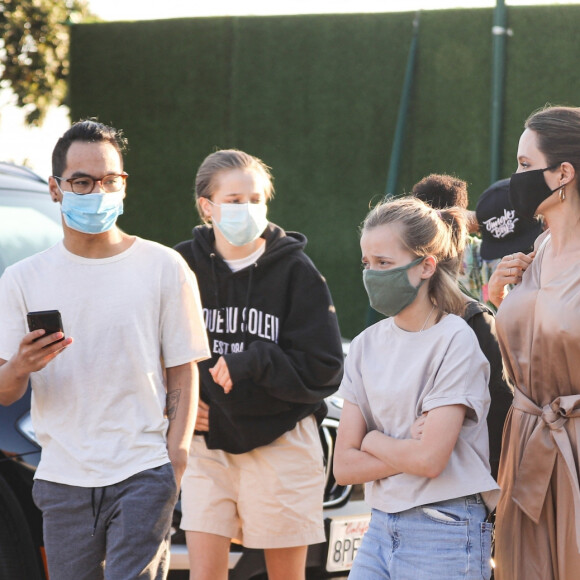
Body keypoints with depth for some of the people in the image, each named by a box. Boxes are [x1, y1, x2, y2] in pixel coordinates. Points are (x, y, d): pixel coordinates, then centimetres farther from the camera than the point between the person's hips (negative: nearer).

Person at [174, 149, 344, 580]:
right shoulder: (183, 265, -1)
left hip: (280, 441, -2)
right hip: (207, 440, 2)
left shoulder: (294, 270, -7)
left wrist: (251, 365, -18)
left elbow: (324, 368, -9)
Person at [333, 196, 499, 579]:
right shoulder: (367, 345, 8)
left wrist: (372, 440, -1)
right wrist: (406, 451, -10)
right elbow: (345, 467, 4)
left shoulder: (456, 342, -9)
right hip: (381, 529, 6)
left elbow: (429, 458, -17)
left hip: (445, 533, -6)